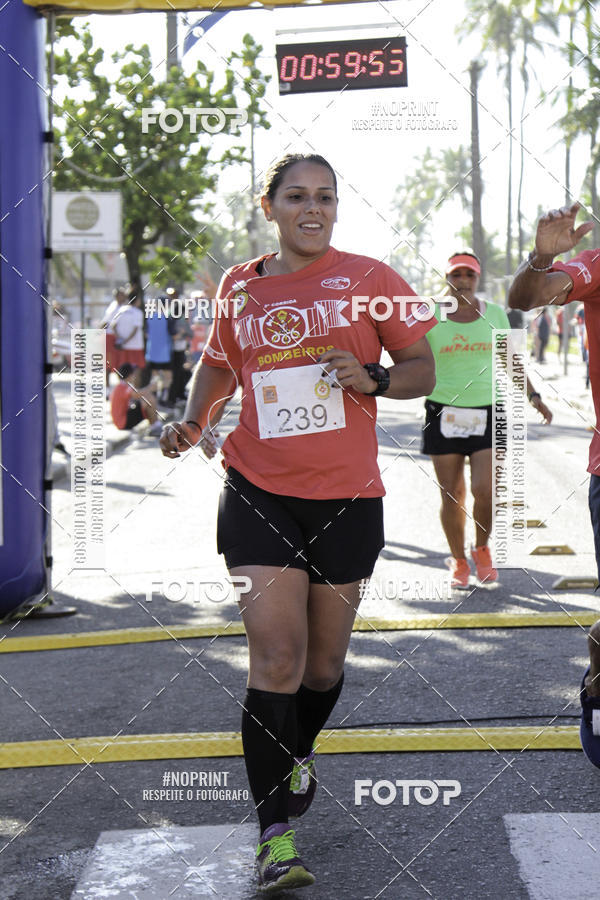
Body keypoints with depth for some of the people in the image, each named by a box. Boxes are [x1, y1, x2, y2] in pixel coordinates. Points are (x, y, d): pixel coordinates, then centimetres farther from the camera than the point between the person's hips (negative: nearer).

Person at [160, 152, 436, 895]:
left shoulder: (369, 279, 0)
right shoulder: (239, 288, 6)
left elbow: (423, 370, 4)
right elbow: (218, 362, 23)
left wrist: (372, 378, -17)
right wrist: (191, 421, 4)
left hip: (347, 496, 0)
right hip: (258, 492, 0)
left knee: (324, 661, 12)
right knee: (276, 655, -10)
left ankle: (294, 756, 44)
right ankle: (275, 833, -4)